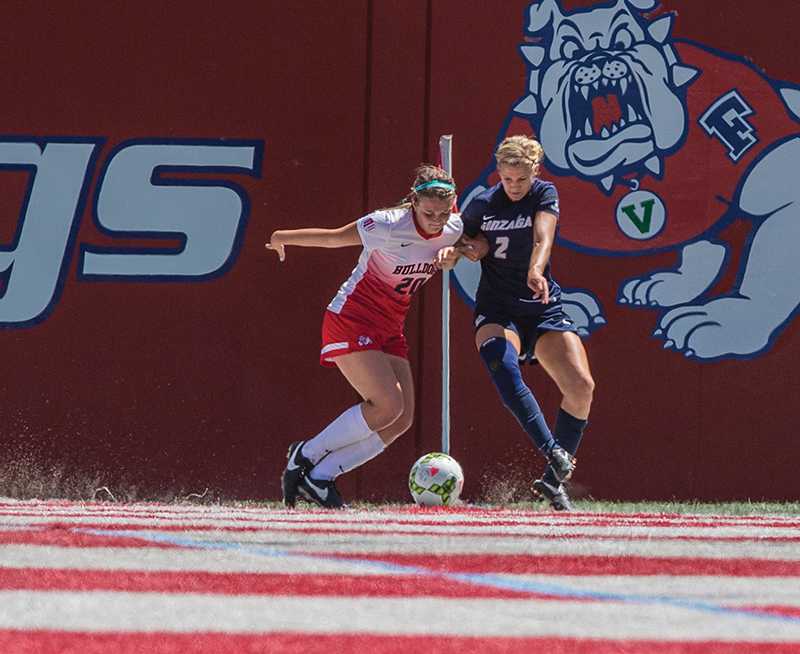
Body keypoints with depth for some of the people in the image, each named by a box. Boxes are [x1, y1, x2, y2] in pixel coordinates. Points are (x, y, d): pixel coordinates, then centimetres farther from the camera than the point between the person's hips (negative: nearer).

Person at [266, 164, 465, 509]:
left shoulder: (454, 229, -5)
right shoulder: (389, 225, -23)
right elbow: (334, 237, -8)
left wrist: (451, 252, 0)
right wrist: (283, 237, 6)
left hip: (389, 329, 7)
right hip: (351, 321, -7)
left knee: (402, 419, -4)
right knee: (388, 406, -20)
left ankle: (319, 477, 3)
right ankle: (306, 455, -4)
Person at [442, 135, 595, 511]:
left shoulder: (545, 195, -2)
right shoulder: (482, 205, -1)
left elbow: (543, 237, -20)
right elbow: (472, 247, 12)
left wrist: (536, 272, -40)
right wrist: (454, 252, -14)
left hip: (543, 307, 2)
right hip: (496, 310, -1)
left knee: (581, 386, -14)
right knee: (503, 367, -35)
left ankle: (553, 480, -2)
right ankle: (554, 453, -44)